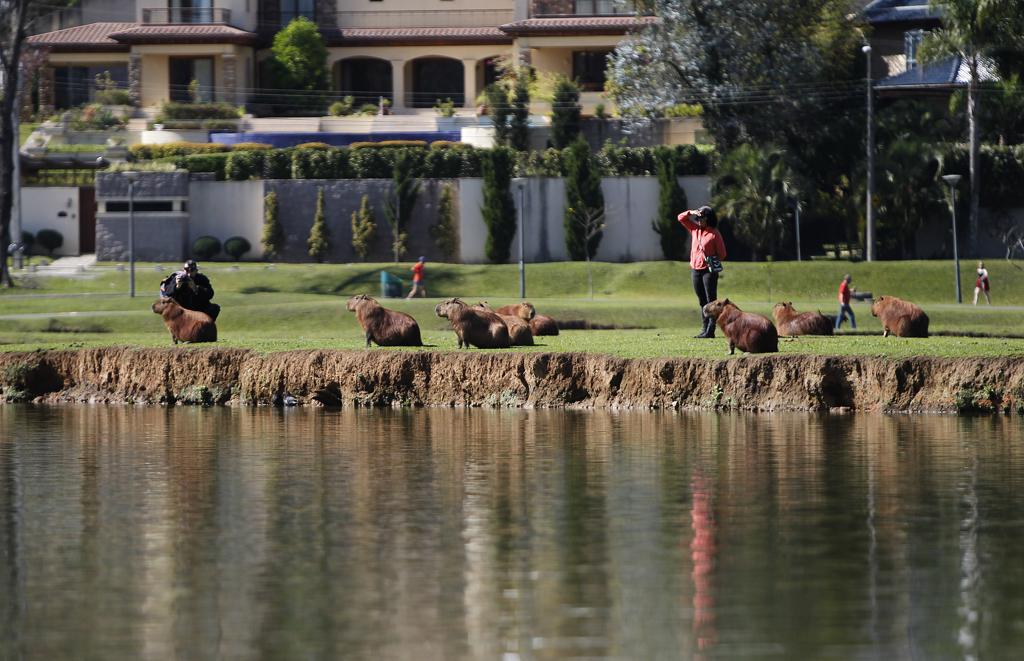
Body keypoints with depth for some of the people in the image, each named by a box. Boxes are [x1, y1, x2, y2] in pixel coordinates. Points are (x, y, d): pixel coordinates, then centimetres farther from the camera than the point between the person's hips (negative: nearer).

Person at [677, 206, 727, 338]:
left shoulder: (714, 233, -6)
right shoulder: (695, 229, 9)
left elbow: (722, 253, -2)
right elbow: (681, 218, 12)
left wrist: (713, 261, -12)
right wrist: (691, 213, -3)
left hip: (709, 270, -6)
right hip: (695, 269, 6)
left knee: (711, 300, -6)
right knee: (702, 301, 9)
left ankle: (710, 331, -11)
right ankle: (705, 328, 12)